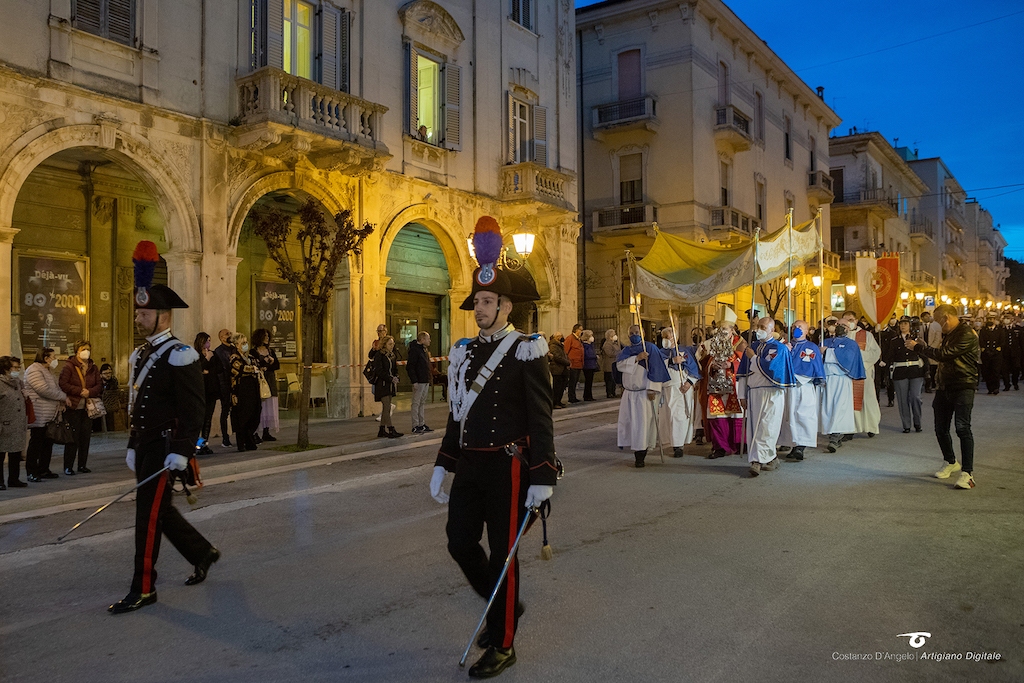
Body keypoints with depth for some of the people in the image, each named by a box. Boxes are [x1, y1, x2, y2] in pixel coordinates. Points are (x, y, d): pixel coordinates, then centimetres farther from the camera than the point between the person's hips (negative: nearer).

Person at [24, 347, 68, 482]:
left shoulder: (48, 371, 19)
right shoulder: (34, 370, -13)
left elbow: (55, 389, 22)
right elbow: (44, 390, -23)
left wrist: (60, 403, 3)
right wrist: (64, 397, -13)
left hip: (50, 416, 10)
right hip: (39, 416, -10)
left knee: (48, 443, 12)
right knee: (36, 444, -4)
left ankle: (43, 470, 20)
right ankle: (31, 472, 3)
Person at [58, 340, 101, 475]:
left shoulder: (93, 368, 11)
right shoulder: (68, 366, -5)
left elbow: (99, 385, 9)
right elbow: (63, 384, -13)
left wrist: (90, 392, -11)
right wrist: (80, 391, -18)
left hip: (88, 407, 5)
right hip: (73, 406, -5)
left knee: (86, 436, 7)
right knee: (73, 437, -4)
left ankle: (82, 465, 16)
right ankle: (68, 466, 4)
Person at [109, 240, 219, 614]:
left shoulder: (180, 355, -14)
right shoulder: (140, 354, 13)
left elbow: (192, 408, -19)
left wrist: (182, 451, -24)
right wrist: (133, 446, 19)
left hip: (165, 447, -9)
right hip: (144, 445, 9)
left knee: (148, 514, -4)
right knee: (160, 510, 16)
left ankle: (143, 589, 7)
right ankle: (203, 552, 35)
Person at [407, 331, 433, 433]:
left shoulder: (424, 349, 16)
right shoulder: (414, 350, -13)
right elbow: (410, 367, -18)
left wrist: (428, 380, 16)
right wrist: (414, 381, -22)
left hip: (425, 381, 9)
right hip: (418, 382, -9)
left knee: (423, 403, 13)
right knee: (416, 403, -4)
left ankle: (422, 424, 19)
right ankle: (415, 426, -1)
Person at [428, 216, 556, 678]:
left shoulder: (526, 352, -10)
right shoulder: (464, 353, 9)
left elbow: (541, 419, -12)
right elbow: (457, 416, 14)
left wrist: (542, 478, -16)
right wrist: (442, 466, 11)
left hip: (508, 466, -6)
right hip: (469, 465, 6)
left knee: (502, 553, 3)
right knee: (460, 542, 10)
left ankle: (502, 645, 20)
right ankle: (504, 606, 37)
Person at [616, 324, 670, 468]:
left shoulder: (650, 348, -3)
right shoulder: (626, 350, 12)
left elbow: (655, 369, -10)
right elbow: (620, 365, -7)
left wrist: (652, 389, -18)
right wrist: (637, 358, -19)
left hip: (644, 393, -5)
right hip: (629, 392, 5)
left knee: (642, 422, -7)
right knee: (627, 421, 4)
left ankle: (640, 455, 0)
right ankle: (636, 448, 17)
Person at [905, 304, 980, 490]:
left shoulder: (967, 334, -15)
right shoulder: (948, 334, 15)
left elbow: (944, 355, -22)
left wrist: (918, 347, -13)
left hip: (963, 386, -8)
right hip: (944, 387, 9)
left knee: (962, 427, -18)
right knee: (941, 429, 11)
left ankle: (967, 473, -16)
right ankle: (951, 463, 32)